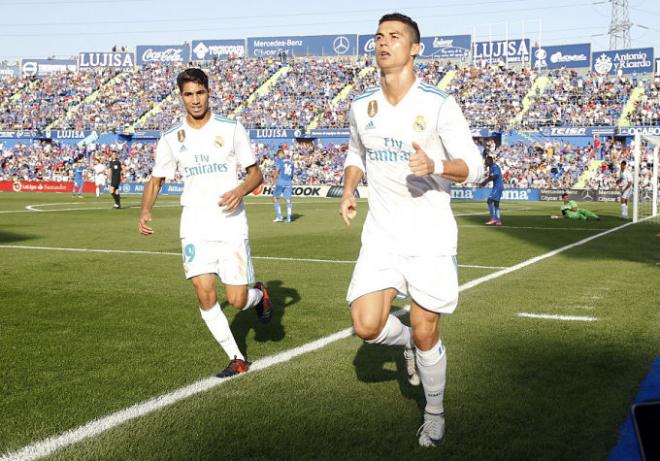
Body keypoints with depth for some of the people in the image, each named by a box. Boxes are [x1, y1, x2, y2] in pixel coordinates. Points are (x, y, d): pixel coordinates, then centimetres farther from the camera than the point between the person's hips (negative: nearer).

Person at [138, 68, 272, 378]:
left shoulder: (231, 129, 0)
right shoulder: (171, 138, 6)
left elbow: (256, 173, 5)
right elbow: (156, 180, 14)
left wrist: (240, 190, -17)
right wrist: (145, 211, -5)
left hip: (231, 222, -2)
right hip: (195, 226, 2)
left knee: (237, 300, -5)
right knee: (204, 293, -11)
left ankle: (259, 294, 33)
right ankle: (237, 359, 5)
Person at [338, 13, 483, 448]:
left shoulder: (440, 105, -9)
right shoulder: (361, 106, 5)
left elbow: (474, 166, -9)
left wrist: (434, 166, -28)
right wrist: (348, 191, 4)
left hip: (430, 236, -3)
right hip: (381, 234, 4)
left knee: (426, 333, 3)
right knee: (367, 326, -9)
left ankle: (435, 414, 27)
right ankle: (407, 340, 28)